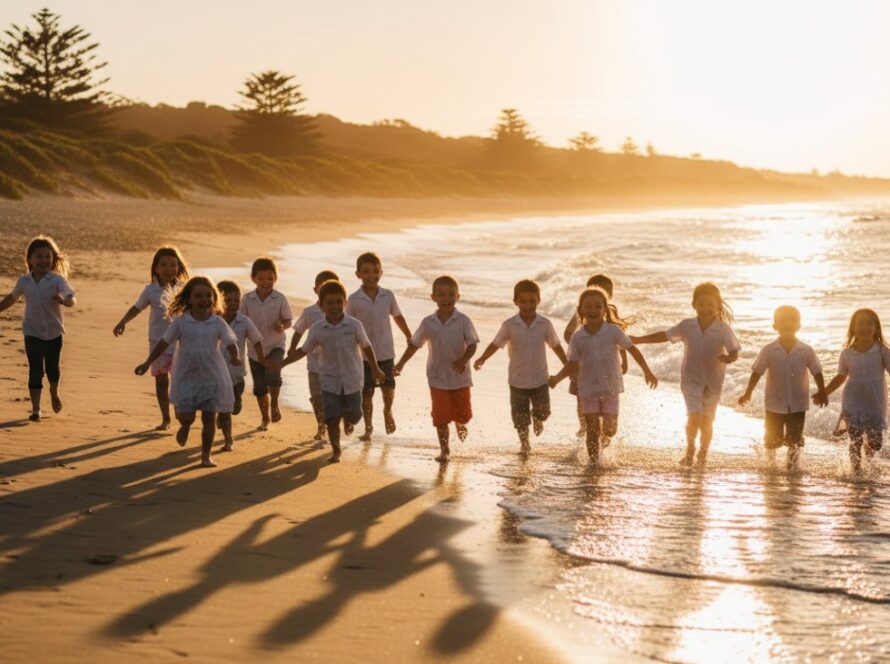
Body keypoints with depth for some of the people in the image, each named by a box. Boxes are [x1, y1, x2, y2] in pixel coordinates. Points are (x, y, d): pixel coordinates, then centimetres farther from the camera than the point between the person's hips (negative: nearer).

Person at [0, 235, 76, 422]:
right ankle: (35, 409, -2)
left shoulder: (57, 280, -12)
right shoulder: (24, 281, -1)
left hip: (53, 332, -1)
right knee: (35, 370, -4)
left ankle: (54, 393, 43)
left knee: (52, 368, 12)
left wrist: (63, 299, -46)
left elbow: (71, 300, -25)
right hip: (32, 332, 1)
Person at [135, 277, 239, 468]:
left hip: (212, 377, 0)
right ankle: (185, 426, 33)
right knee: (186, 416, -5)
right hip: (186, 377, 0)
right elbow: (164, 343, 2)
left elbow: (230, 343, -11)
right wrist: (148, 363, 3)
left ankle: (206, 455, 18)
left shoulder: (218, 323, -6)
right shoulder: (180, 322, -5)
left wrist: (235, 357, -33)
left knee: (209, 418, 4)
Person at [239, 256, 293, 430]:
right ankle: (265, 418, 29)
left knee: (273, 375, -26)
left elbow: (288, 320, -3)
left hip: (275, 345, -2)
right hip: (255, 349, 2)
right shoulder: (247, 299, -4)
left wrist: (282, 326, -23)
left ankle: (274, 405, 0)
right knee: (259, 386, 10)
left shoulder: (280, 299, -8)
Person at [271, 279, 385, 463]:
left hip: (352, 380, 0)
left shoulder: (354, 325, -10)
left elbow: (366, 347, 2)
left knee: (353, 416, 7)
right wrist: (282, 363, -5)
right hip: (330, 381, 0)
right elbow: (304, 351, 3)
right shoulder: (317, 330, -7)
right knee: (332, 417, -6)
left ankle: (349, 416, 43)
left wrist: (375, 370, 8)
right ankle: (335, 450, 8)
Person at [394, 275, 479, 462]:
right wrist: (401, 363, 6)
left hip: (460, 377, 0)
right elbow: (414, 344, 8)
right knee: (441, 416, -2)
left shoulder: (463, 321, -8)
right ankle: (444, 449, 10)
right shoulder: (428, 323, -2)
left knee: (463, 413, 9)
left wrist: (464, 359, -27)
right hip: (438, 378, 1)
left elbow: (472, 344, -9)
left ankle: (460, 425, 45)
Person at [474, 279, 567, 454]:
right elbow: (496, 344, -5)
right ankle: (524, 444, 26)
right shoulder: (509, 325, -10)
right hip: (518, 379, 0)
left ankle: (537, 419, 38)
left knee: (543, 411, 1)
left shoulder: (545, 324, -7)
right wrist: (482, 359, -18)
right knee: (520, 415, 6)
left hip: (540, 378, 1)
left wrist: (568, 366, 5)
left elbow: (556, 346, 3)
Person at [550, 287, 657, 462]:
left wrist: (647, 372, 0)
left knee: (610, 429, 5)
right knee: (593, 429, -3)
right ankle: (594, 462, 8)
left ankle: (604, 442, 39)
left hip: (610, 387, 0)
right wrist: (557, 378, -15)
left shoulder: (613, 331, -8)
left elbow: (632, 349, -1)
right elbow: (573, 364, 0)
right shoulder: (577, 337, -4)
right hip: (588, 388, 0)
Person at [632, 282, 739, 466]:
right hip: (691, 378, 0)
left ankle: (703, 452, 31)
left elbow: (734, 352, -13)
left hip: (713, 381, 0)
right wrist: (638, 340, 10)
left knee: (707, 420, 6)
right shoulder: (686, 326, -3)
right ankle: (690, 449, 9)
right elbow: (665, 335, 9)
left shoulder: (723, 329, -9)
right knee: (694, 415, -15)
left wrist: (728, 358, -37)